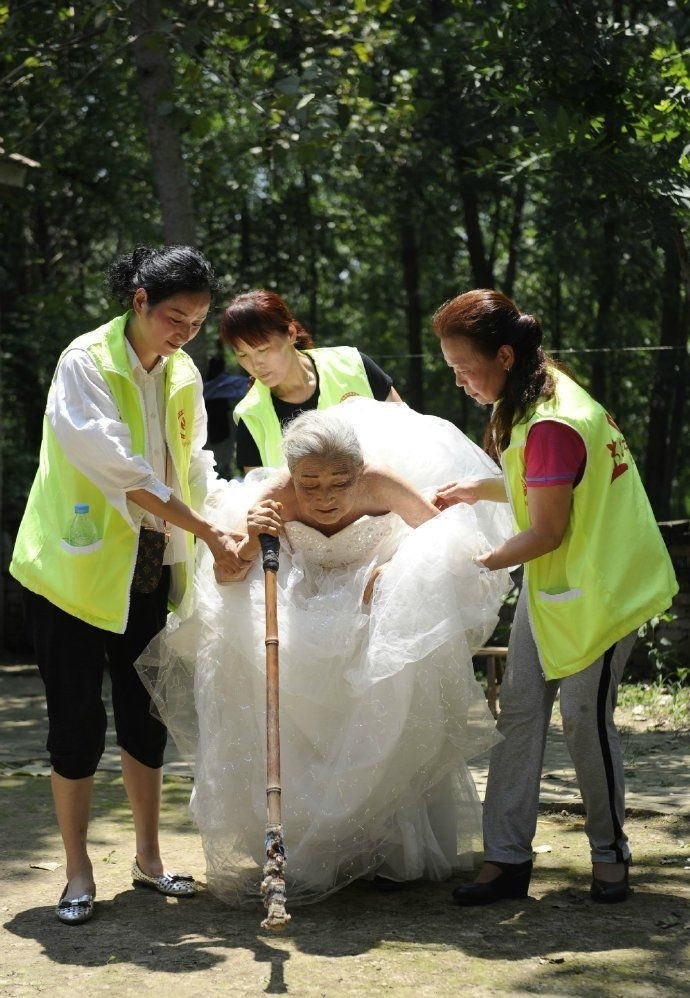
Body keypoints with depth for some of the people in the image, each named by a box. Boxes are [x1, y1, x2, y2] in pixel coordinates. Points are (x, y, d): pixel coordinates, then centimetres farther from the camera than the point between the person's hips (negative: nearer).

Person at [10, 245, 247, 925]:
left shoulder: (183, 376, 6)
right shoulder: (86, 361, -14)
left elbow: (194, 468, 11)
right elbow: (119, 470, -22)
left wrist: (230, 532, -5)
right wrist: (208, 533, -23)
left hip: (150, 568, 6)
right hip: (75, 565, -6)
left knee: (144, 715, 10)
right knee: (78, 720, -2)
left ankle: (148, 858, 22)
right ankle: (78, 873, 9)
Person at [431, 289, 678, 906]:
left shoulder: (552, 427, -27)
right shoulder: (536, 398, 5)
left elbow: (546, 533, -22)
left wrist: (477, 565, -11)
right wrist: (475, 491, 5)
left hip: (600, 587, -10)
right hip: (551, 583, 10)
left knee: (586, 720, 0)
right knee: (519, 712, 3)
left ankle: (609, 853, 21)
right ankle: (507, 858, 6)